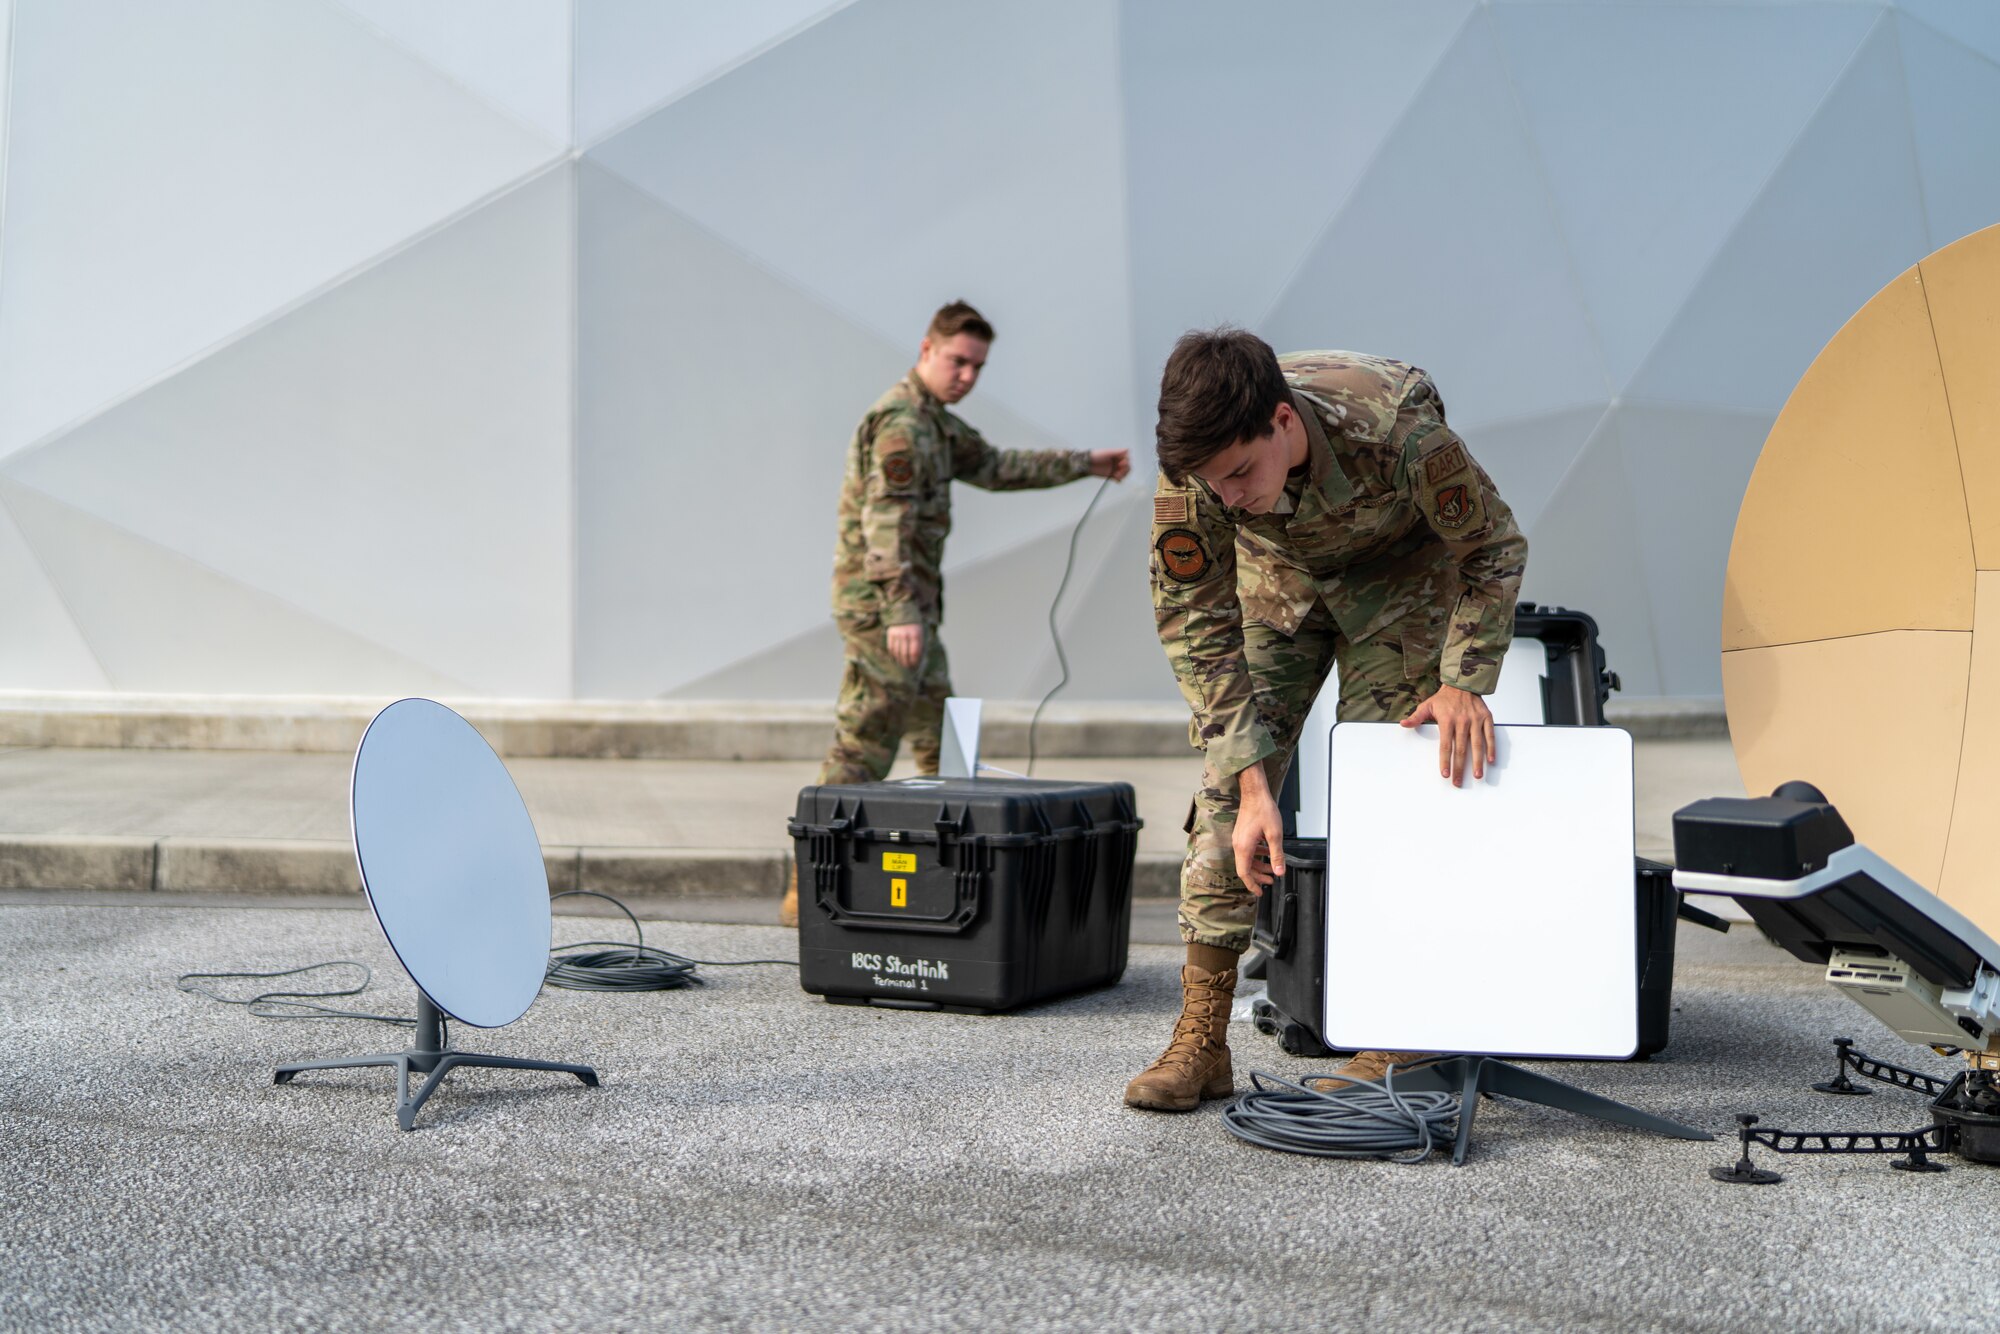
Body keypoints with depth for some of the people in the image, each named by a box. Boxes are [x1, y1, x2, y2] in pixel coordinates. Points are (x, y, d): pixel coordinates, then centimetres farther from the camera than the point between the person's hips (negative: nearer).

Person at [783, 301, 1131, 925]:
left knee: (941, 744, 14)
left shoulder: (935, 421, 19)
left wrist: (1086, 464, 30)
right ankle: (806, 892, -8)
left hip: (908, 607, 11)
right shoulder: (901, 421, -14)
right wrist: (901, 612, -33)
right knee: (863, 750, -10)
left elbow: (994, 466, 31)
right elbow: (887, 521, -24)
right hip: (883, 605, -10)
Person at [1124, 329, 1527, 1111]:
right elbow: (1193, 623, -21)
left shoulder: (1396, 429, -40)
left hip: (1397, 567, -2)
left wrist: (1464, 679, -30)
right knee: (1225, 785, -9)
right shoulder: (1194, 465, -33)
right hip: (1279, 573, 2)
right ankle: (1200, 1042, -6)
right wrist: (1252, 779, -26)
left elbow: (1494, 547, -20)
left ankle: (1393, 1034, -1)